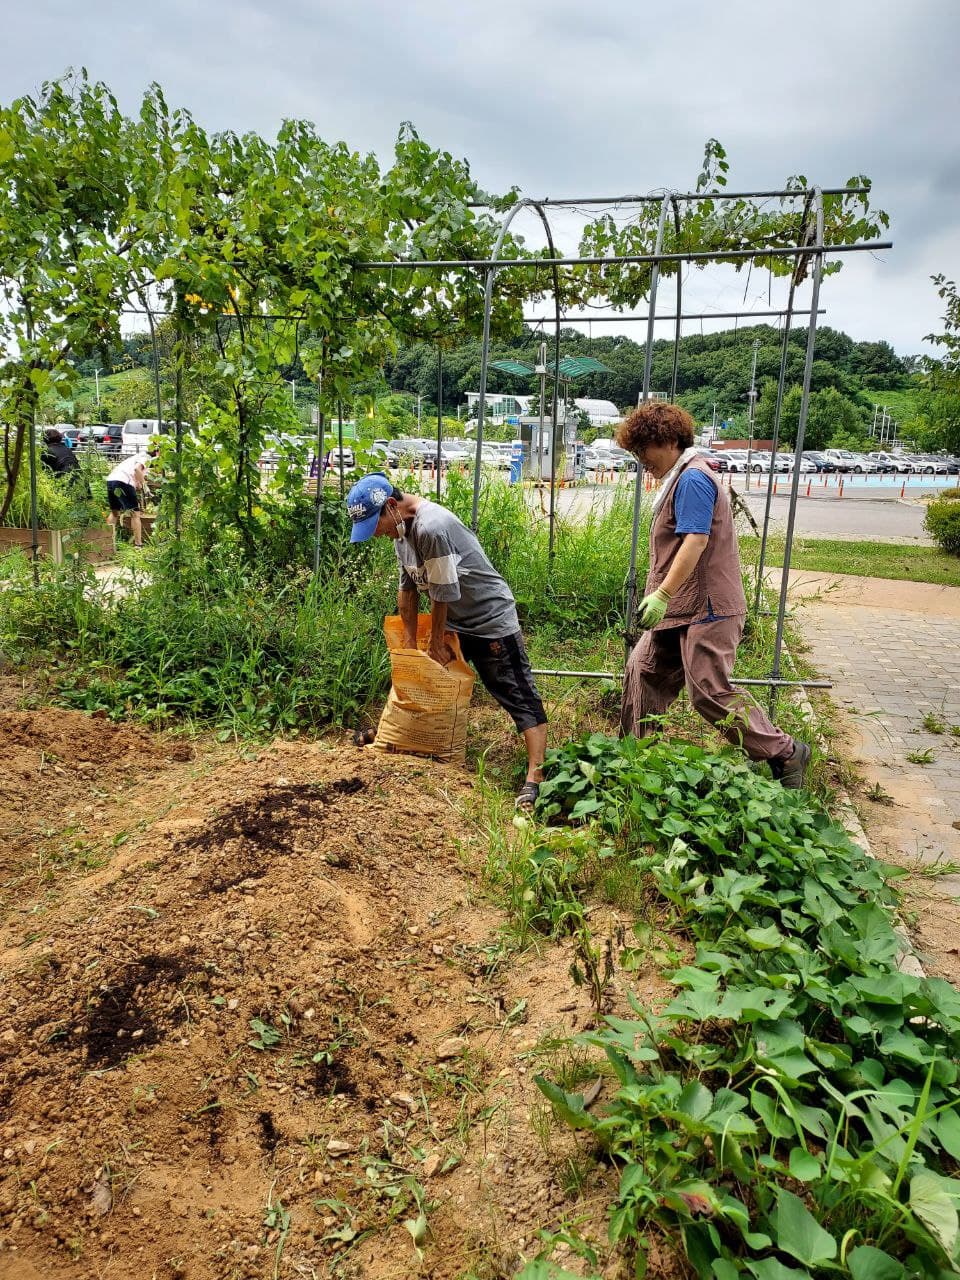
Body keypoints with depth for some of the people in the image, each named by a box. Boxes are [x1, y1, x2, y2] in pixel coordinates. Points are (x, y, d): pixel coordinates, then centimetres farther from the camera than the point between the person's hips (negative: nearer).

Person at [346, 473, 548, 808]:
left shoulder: (431, 527, -29)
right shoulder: (402, 527, 1)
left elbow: (443, 593, -24)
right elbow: (408, 587, 3)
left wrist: (436, 643, -11)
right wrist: (410, 644, 3)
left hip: (491, 620, -10)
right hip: (453, 621, 10)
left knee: (519, 697, -10)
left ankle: (536, 777, -14)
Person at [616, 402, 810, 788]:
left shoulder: (692, 478, -13)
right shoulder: (680, 478, 19)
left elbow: (696, 540, -25)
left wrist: (661, 595, -29)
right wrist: (661, 598, 24)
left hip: (707, 610, -11)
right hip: (682, 610, 11)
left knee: (710, 692, -10)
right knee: (643, 670, 12)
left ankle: (784, 754, 3)